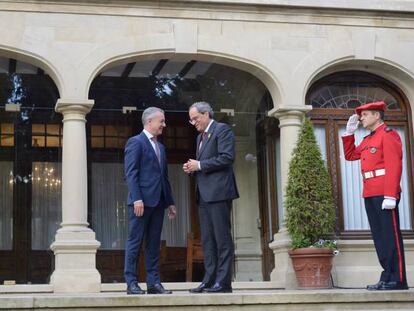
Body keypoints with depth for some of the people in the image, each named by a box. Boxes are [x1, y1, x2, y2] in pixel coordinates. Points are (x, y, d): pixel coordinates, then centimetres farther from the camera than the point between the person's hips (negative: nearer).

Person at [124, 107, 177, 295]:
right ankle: (131, 283, -1)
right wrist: (137, 199, -19)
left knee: (154, 243, 7)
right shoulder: (135, 142, -3)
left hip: (157, 202, 8)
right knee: (135, 242, -3)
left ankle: (153, 282, 9)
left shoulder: (160, 147, 22)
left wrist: (170, 202, 16)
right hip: (142, 201, -8)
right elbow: (131, 173, -11)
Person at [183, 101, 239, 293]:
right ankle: (209, 280, 9)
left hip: (218, 192, -9)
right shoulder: (200, 136, 23)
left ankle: (223, 282, -7)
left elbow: (227, 157, -15)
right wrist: (192, 168, 8)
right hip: (203, 194, 9)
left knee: (222, 238, -7)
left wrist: (199, 165, -13)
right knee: (207, 240, 7)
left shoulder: (222, 130, -3)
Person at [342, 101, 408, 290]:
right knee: (379, 237, 8)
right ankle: (387, 277, 11)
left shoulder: (388, 134, -6)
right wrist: (349, 132, 20)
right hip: (370, 194, 9)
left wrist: (390, 195, -22)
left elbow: (394, 165, -14)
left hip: (384, 194, -9)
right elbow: (350, 155, 30)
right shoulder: (368, 139, 21)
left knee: (390, 235, -8)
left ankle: (397, 280, -6)